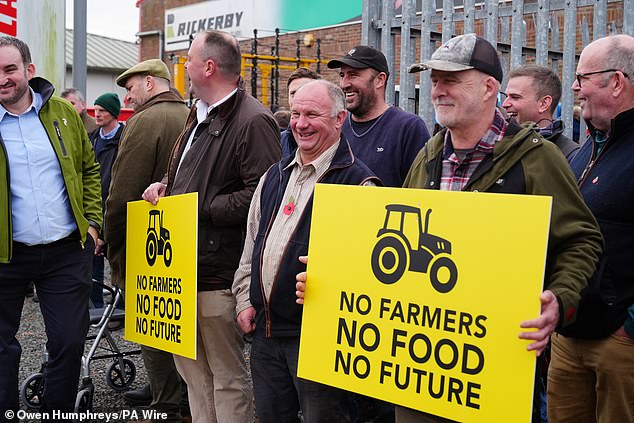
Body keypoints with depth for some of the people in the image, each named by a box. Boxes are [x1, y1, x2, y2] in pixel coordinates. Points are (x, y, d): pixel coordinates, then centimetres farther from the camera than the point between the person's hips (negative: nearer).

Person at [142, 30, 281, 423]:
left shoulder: (253, 121, -14)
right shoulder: (201, 116, 18)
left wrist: (201, 207, -19)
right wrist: (166, 185, 11)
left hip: (219, 271, -10)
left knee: (227, 376, 2)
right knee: (191, 365, 17)